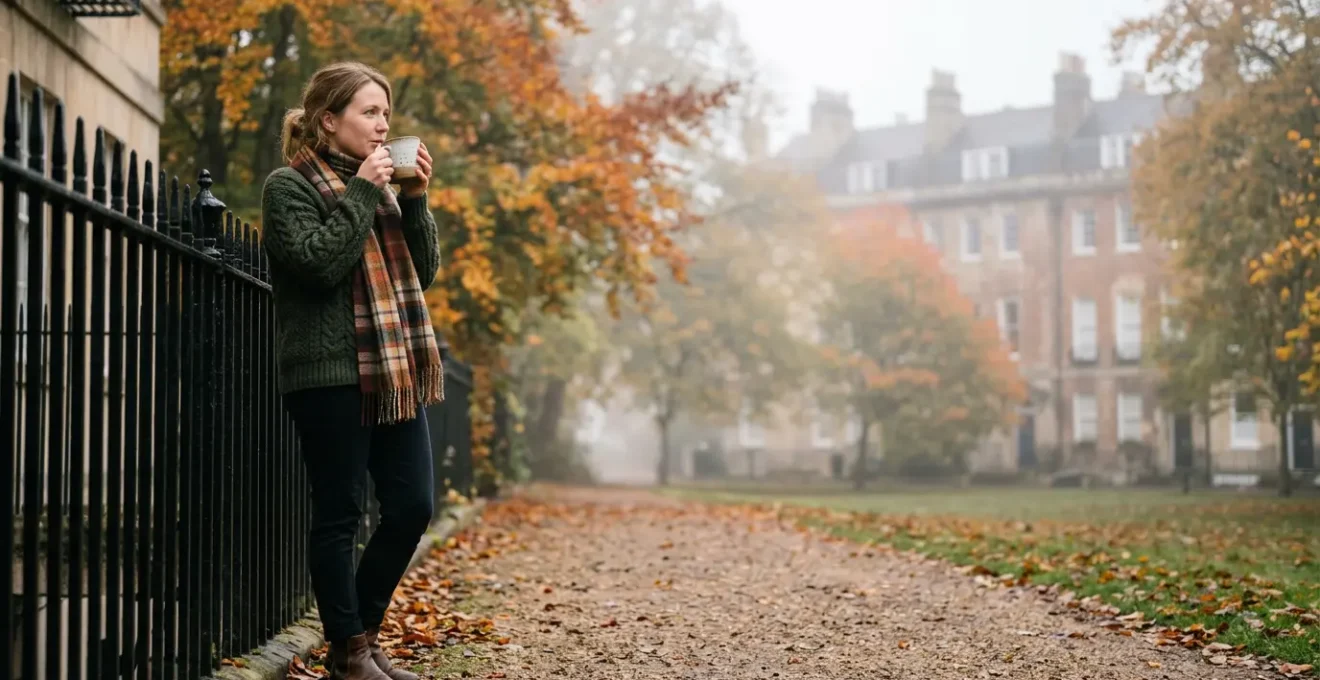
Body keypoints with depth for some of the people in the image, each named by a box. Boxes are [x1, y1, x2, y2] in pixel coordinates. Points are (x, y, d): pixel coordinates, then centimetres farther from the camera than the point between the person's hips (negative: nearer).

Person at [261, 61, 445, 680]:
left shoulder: (377, 181, 17)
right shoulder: (290, 186, -3)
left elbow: (424, 272, 14)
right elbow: (318, 263, -17)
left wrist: (415, 200, 1)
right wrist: (360, 193, -13)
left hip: (394, 374, 7)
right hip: (331, 375, -7)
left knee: (412, 506, 5)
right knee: (339, 514, -1)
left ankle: (363, 630, 20)